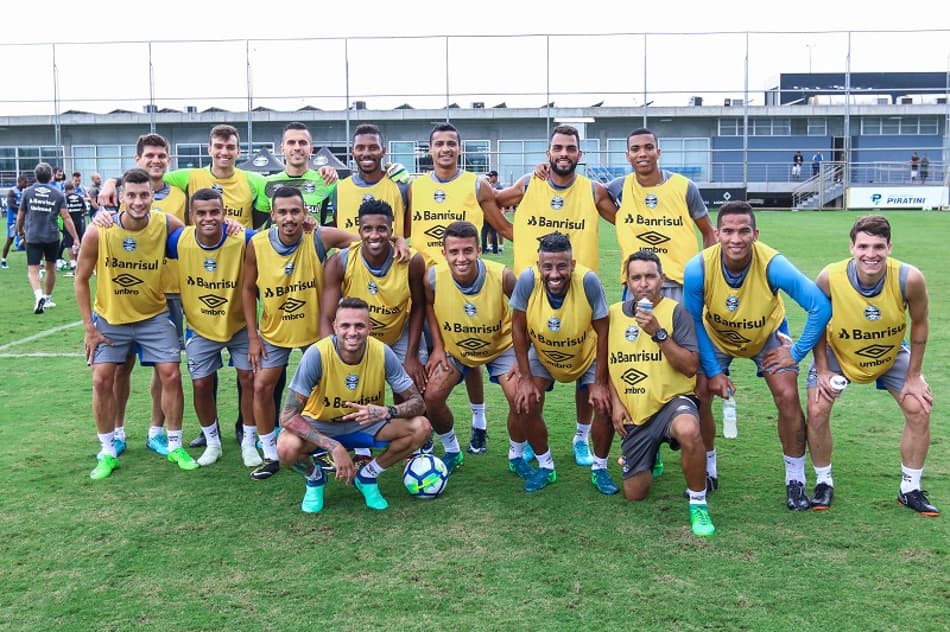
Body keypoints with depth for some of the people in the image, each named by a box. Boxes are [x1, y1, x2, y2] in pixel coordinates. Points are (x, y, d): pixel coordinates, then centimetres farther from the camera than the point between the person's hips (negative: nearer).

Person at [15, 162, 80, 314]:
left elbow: (20, 215, 7)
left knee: (33, 269, -2)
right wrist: (76, 239, -6)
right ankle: (47, 298, 30)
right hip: (52, 237, 1)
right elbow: (66, 217, -7)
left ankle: (38, 295, -28)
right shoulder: (58, 194, -1)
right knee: (51, 267, 18)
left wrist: (20, 231, 26)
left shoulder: (27, 192, 0)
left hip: (32, 237, -1)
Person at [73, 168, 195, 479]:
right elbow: (81, 279, -8)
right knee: (102, 379, -3)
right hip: (109, 317, 0)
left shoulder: (167, 225, -18)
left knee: (171, 374, -4)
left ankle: (175, 446, 13)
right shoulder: (98, 232, -20)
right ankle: (107, 452, 13)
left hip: (154, 316, 0)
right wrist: (90, 328, -8)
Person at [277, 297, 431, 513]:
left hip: (366, 425, 3)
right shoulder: (317, 354, -28)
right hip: (320, 426, -2)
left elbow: (417, 403, -14)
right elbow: (288, 416, -27)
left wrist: (386, 412, -36)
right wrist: (334, 447, -36)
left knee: (421, 427, -21)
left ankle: (367, 476, 3)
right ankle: (315, 478, 3)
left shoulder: (383, 353, -21)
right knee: (287, 447, -35)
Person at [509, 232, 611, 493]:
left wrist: (600, 382, -16)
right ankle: (545, 467, 12)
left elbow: (602, 332, -20)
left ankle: (600, 469, 12)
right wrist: (525, 378, -13)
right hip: (541, 354, 1)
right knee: (526, 405, -11)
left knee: (604, 405, -12)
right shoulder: (527, 281, -31)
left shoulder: (589, 281, -33)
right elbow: (518, 327, -15)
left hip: (587, 355, -1)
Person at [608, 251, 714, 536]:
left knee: (688, 430, -41)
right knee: (634, 494, 6)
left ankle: (698, 502, -17)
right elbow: (605, 363, 15)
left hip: (672, 400, -4)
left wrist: (659, 333, -22)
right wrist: (615, 403, 3)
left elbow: (691, 366, -14)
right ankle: (648, 455, 42)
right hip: (634, 412, 4)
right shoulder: (614, 313, 6)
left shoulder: (675, 311, -6)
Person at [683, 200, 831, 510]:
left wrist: (797, 354, -21)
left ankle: (795, 480, 4)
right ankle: (706, 472, 13)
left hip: (767, 336, -1)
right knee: (699, 395, -11)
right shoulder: (698, 268, -30)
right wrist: (713, 371, -15)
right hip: (715, 337, 1)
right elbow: (693, 322, -15)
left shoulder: (773, 265, -34)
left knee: (787, 396, -15)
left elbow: (821, 307, -27)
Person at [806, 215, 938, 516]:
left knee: (919, 410, -7)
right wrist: (822, 371, -13)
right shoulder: (829, 278, -33)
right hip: (837, 353, -1)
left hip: (893, 354, 1)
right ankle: (824, 483, 9)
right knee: (817, 410, -13)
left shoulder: (909, 278, -31)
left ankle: (910, 489, 12)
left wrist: (913, 376, -9)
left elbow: (920, 324, -12)